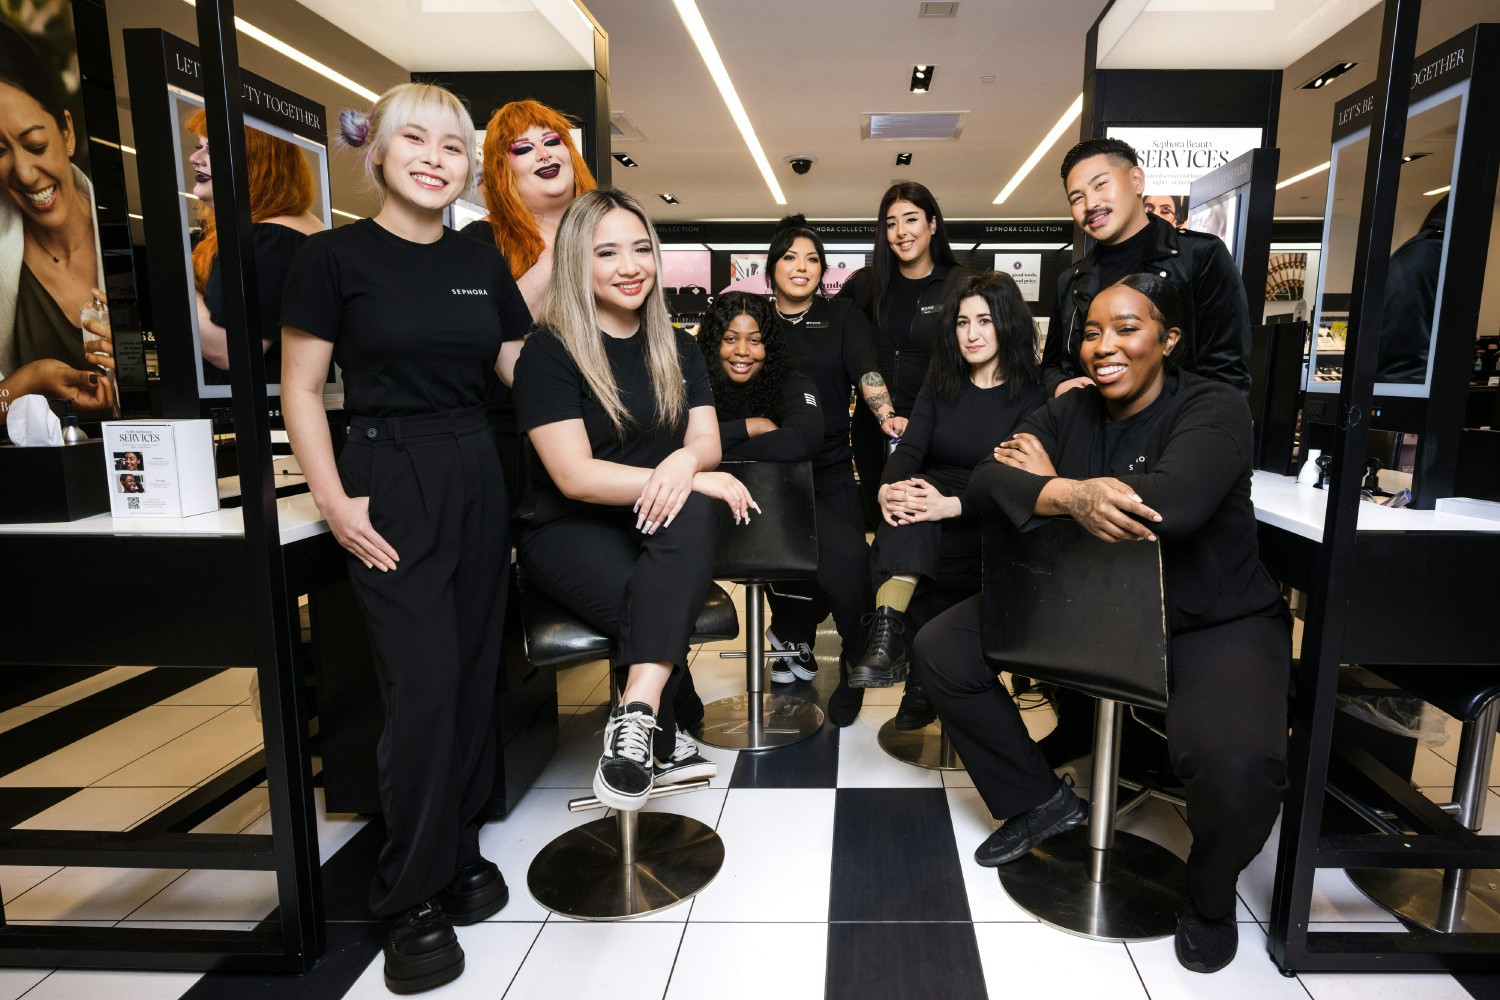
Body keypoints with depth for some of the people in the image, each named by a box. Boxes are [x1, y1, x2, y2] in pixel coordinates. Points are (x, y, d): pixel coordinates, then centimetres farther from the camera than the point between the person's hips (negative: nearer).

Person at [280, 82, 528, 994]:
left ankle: (460, 851, 28)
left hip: (477, 479, 5)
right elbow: (302, 391, -3)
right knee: (423, 689, -5)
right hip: (392, 483, -4)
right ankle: (413, 899, 13)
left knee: (474, 678, 9)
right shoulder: (334, 256, -2)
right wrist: (336, 503, -11)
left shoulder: (482, 263, 11)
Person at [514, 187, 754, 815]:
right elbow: (574, 476, -14)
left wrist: (682, 463, -23)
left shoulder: (676, 348, 13)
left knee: (694, 513, -33)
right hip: (571, 531, -4)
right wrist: (696, 478, -21)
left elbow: (707, 441, 4)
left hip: (658, 528, 4)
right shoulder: (549, 351, -5)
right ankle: (662, 743, -8)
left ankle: (636, 715, -36)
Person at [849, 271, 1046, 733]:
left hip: (989, 529, -3)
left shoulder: (1032, 395, -1)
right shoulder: (941, 384, 12)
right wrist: (890, 487, -27)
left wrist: (953, 505, -32)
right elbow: (909, 448, -3)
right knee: (910, 492, -32)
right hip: (927, 511, 3)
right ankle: (889, 635, -45)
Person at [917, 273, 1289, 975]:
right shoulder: (1069, 413, 3)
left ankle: (1210, 896, 5)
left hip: (1211, 622, -4)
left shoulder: (1212, 409, -12)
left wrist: (1051, 478, -19)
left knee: (1236, 763, -33)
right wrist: (1070, 496, -33)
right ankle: (1038, 799, 14)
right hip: (1081, 608, 5)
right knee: (941, 649, -6)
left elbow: (1174, 503, -33)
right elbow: (985, 483, -12)